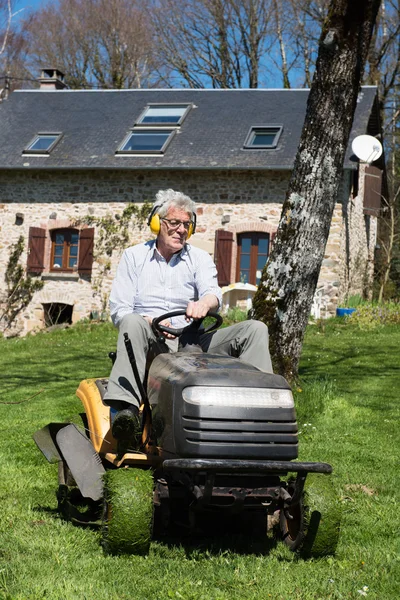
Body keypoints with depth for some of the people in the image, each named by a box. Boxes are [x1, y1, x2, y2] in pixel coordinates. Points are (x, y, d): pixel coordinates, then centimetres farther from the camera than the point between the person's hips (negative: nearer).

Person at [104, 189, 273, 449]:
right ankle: (125, 407, -53)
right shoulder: (134, 256, 11)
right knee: (133, 323, -38)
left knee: (255, 329, -15)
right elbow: (119, 310, 2)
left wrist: (204, 303, -33)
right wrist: (152, 322, -18)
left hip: (192, 342, 2)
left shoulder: (200, 259, 15)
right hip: (152, 342, -2)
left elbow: (213, 294, -6)